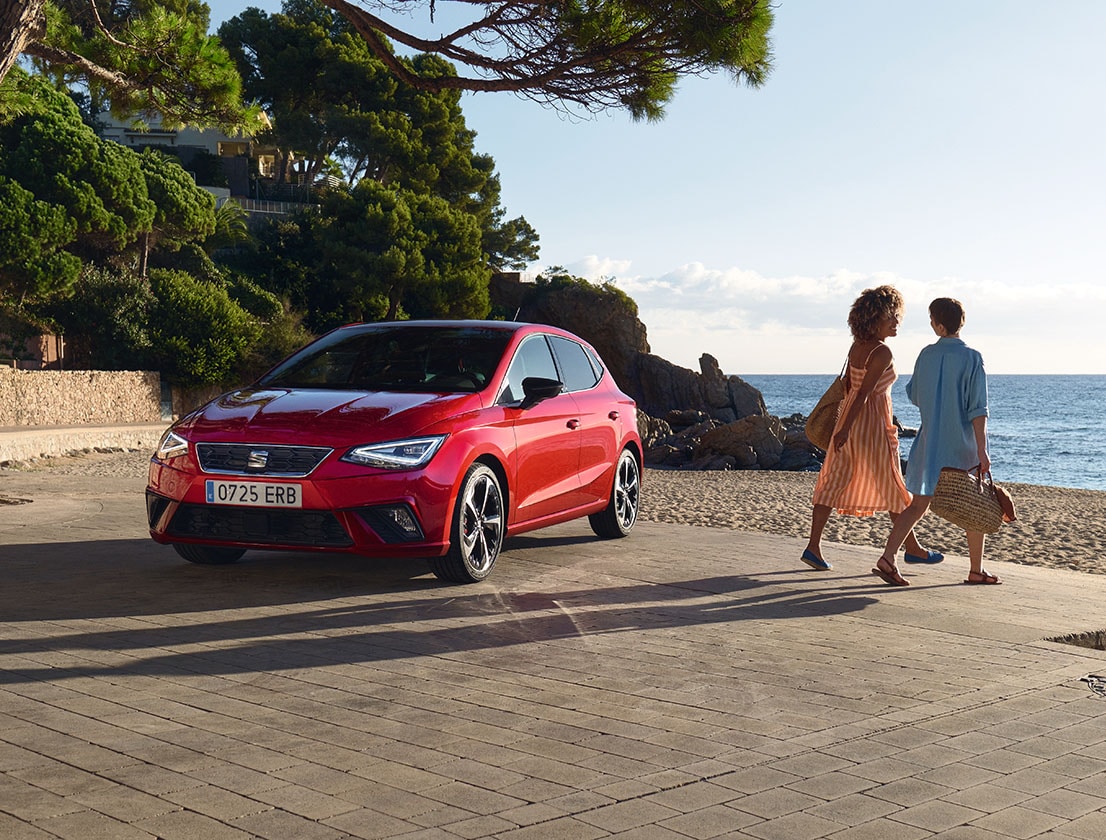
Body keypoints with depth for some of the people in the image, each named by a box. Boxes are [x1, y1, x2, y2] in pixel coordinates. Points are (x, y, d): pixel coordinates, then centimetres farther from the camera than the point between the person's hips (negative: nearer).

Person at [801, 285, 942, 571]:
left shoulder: (857, 347, 7)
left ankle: (813, 546, 1)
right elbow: (864, 392, -21)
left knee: (834, 481, 5)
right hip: (873, 423, -8)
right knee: (892, 487, 6)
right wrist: (846, 428, -22)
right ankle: (913, 548, 19)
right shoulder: (883, 352, -18)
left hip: (850, 418, 8)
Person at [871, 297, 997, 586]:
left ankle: (887, 559, -7)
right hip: (963, 445, -4)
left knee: (919, 504, 7)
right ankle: (976, 570, 21)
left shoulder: (926, 355, 1)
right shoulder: (971, 358, -12)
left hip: (930, 442, 4)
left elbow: (914, 396, 14)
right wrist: (982, 451, -17)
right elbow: (978, 410, -16)